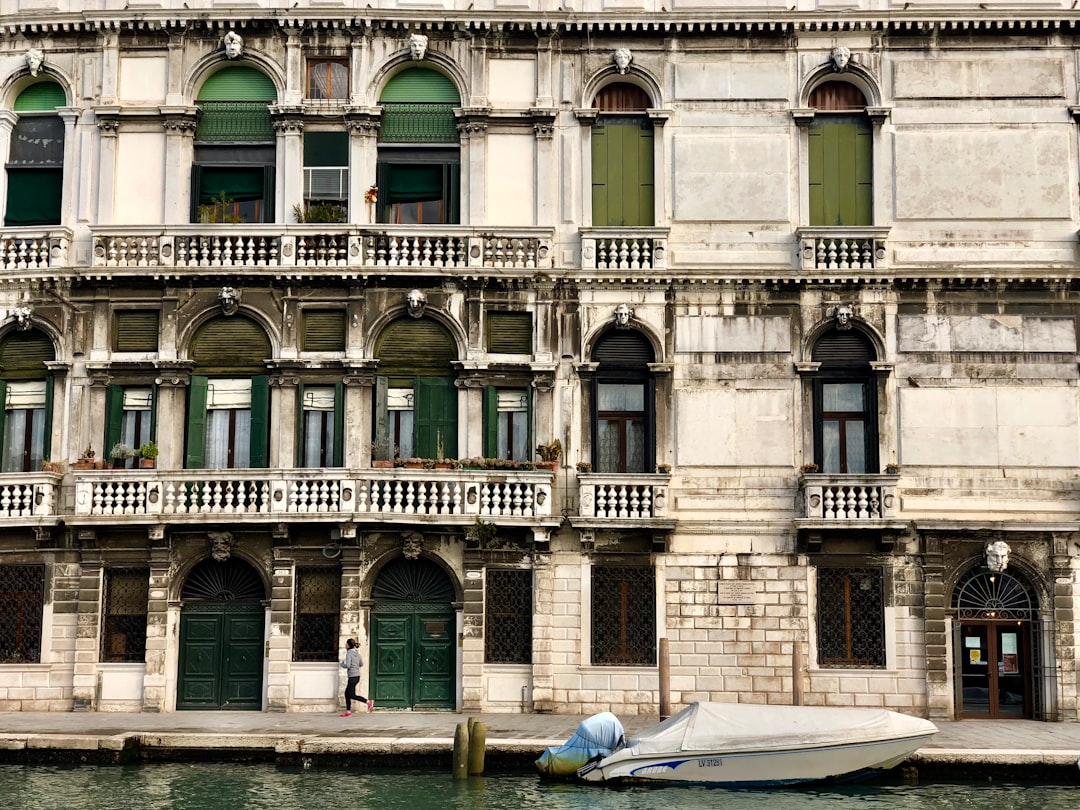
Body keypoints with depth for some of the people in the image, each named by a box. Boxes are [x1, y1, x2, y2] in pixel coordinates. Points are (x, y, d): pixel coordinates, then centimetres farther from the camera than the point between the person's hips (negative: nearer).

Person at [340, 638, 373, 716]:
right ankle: (348, 711, 13)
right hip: (357, 675, 9)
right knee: (347, 693, 14)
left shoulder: (349, 654, -15)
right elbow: (361, 664, 19)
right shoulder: (357, 653, 10)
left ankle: (368, 702, -6)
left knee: (352, 695, -2)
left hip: (353, 677, -9)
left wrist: (342, 664, -4)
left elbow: (347, 665, -24)